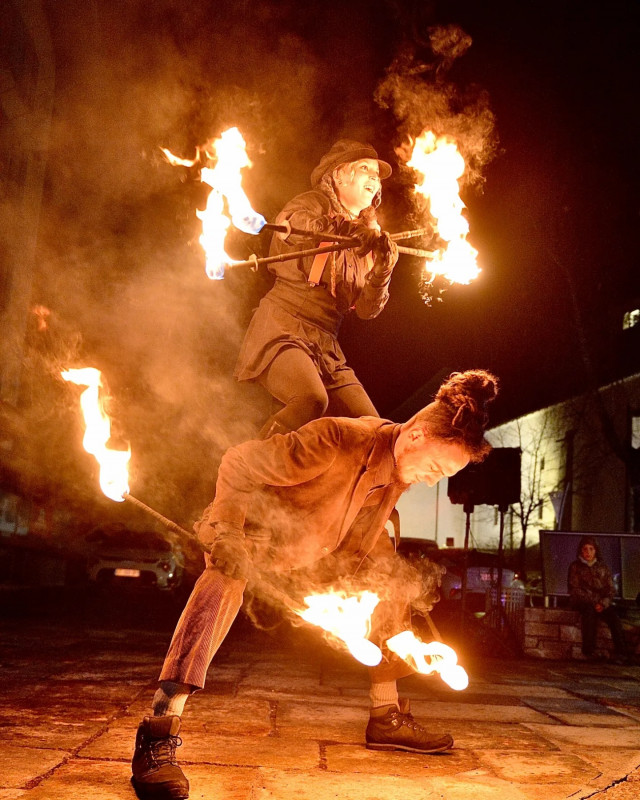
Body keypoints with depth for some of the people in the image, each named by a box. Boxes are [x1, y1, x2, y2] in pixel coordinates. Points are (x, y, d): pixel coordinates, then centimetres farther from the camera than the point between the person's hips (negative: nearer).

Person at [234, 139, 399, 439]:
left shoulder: (365, 243, 19)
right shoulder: (314, 203, 2)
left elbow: (367, 309, 10)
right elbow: (287, 224, -23)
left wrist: (382, 270, -9)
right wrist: (343, 228, -38)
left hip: (326, 347, 7)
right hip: (282, 331, -7)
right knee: (312, 399, -34)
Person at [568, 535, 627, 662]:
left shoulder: (603, 567, 15)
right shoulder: (575, 566, 8)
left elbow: (610, 589, 9)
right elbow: (575, 589, -1)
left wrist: (603, 603, -11)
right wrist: (593, 603, -13)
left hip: (601, 603, 2)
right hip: (582, 602, -2)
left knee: (613, 616, -29)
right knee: (590, 611, -37)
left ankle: (621, 653, -33)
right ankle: (588, 651, -36)